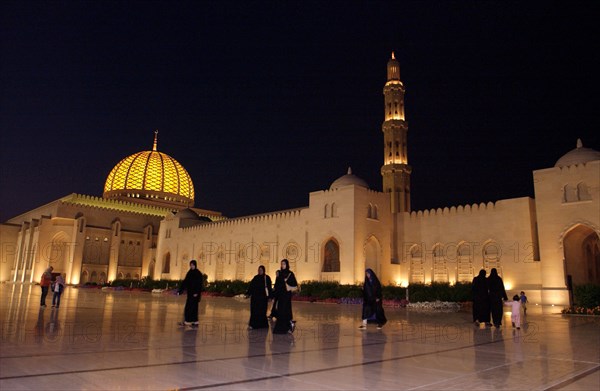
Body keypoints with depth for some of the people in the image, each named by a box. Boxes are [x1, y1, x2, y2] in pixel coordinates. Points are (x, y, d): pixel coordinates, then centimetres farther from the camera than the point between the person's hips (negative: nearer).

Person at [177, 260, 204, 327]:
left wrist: (196, 292, -22)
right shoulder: (189, 273, 10)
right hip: (190, 292, 7)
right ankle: (195, 322, 11)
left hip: (195, 293, -7)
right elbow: (185, 282, 10)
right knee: (193, 307, 8)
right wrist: (179, 291, 5)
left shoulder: (198, 273, -9)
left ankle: (186, 321, -3)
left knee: (189, 307, -7)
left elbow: (200, 284, -14)